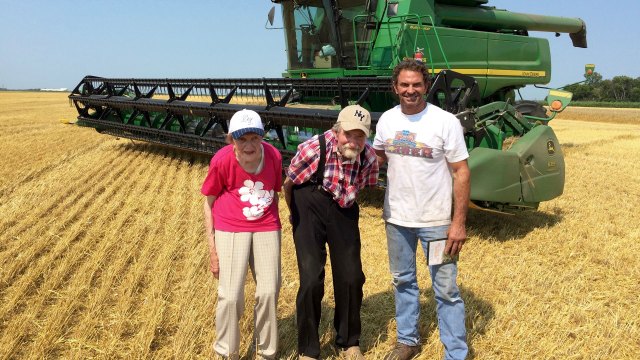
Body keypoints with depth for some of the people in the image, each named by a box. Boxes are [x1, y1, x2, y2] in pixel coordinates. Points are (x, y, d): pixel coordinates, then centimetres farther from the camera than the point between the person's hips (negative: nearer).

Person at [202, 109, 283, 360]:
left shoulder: (273, 156, -9)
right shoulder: (222, 160, -16)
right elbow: (209, 204, -4)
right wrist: (212, 248, -4)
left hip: (267, 229, 3)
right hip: (230, 229, -2)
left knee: (269, 292, 5)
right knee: (230, 296, -6)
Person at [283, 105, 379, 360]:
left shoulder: (369, 157, -13)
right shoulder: (313, 148, -24)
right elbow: (288, 184, -7)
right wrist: (297, 216, 7)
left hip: (344, 213, 4)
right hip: (310, 208, -3)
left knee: (351, 278, 5)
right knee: (311, 279, -7)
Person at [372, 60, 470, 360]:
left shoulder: (445, 122, -13)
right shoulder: (387, 119, 0)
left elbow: (461, 172, -12)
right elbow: (377, 156, 16)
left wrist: (459, 222, -16)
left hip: (435, 221, -4)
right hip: (396, 218, 5)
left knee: (446, 289, 5)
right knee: (402, 281, 19)